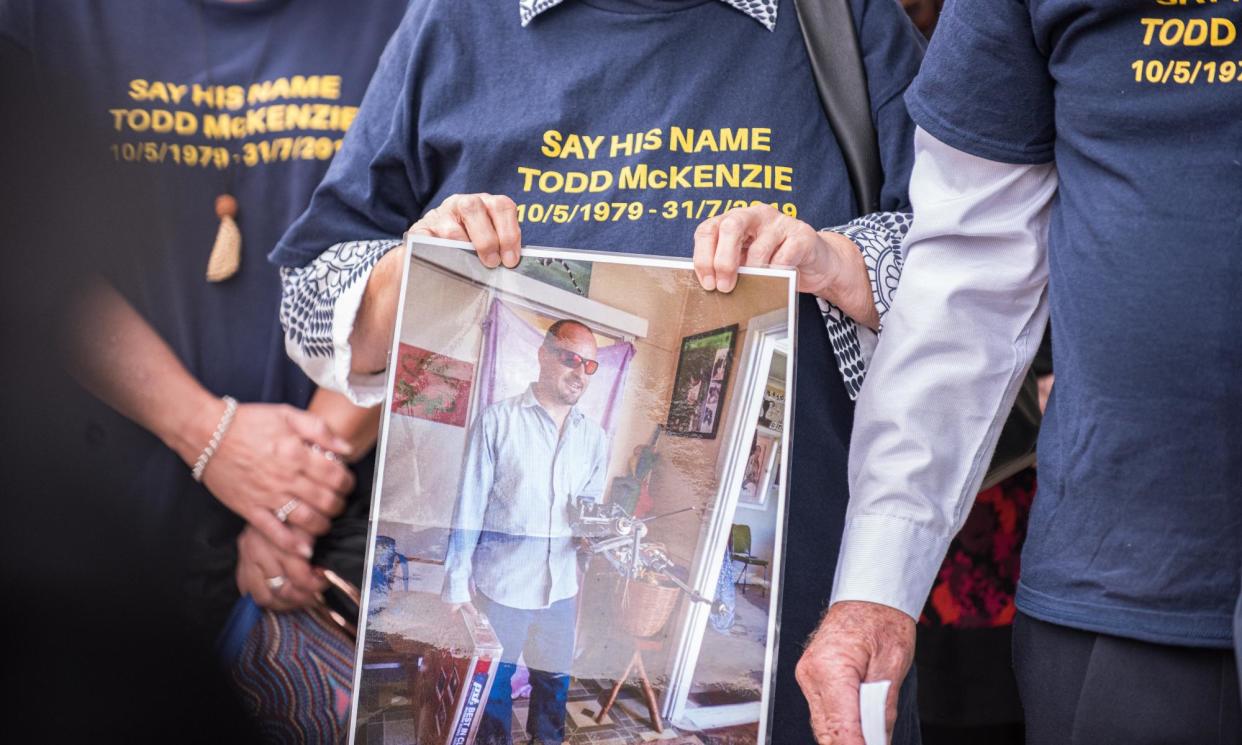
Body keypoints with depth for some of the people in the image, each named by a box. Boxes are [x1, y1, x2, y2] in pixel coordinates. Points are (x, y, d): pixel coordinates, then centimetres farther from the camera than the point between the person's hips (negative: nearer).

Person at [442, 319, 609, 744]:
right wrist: (458, 586, -7)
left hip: (561, 586, 4)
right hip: (500, 581, -3)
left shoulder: (594, 438, 11)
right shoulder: (498, 421, -2)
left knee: (554, 682, 7)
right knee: (493, 681, 3)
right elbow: (469, 509, -4)